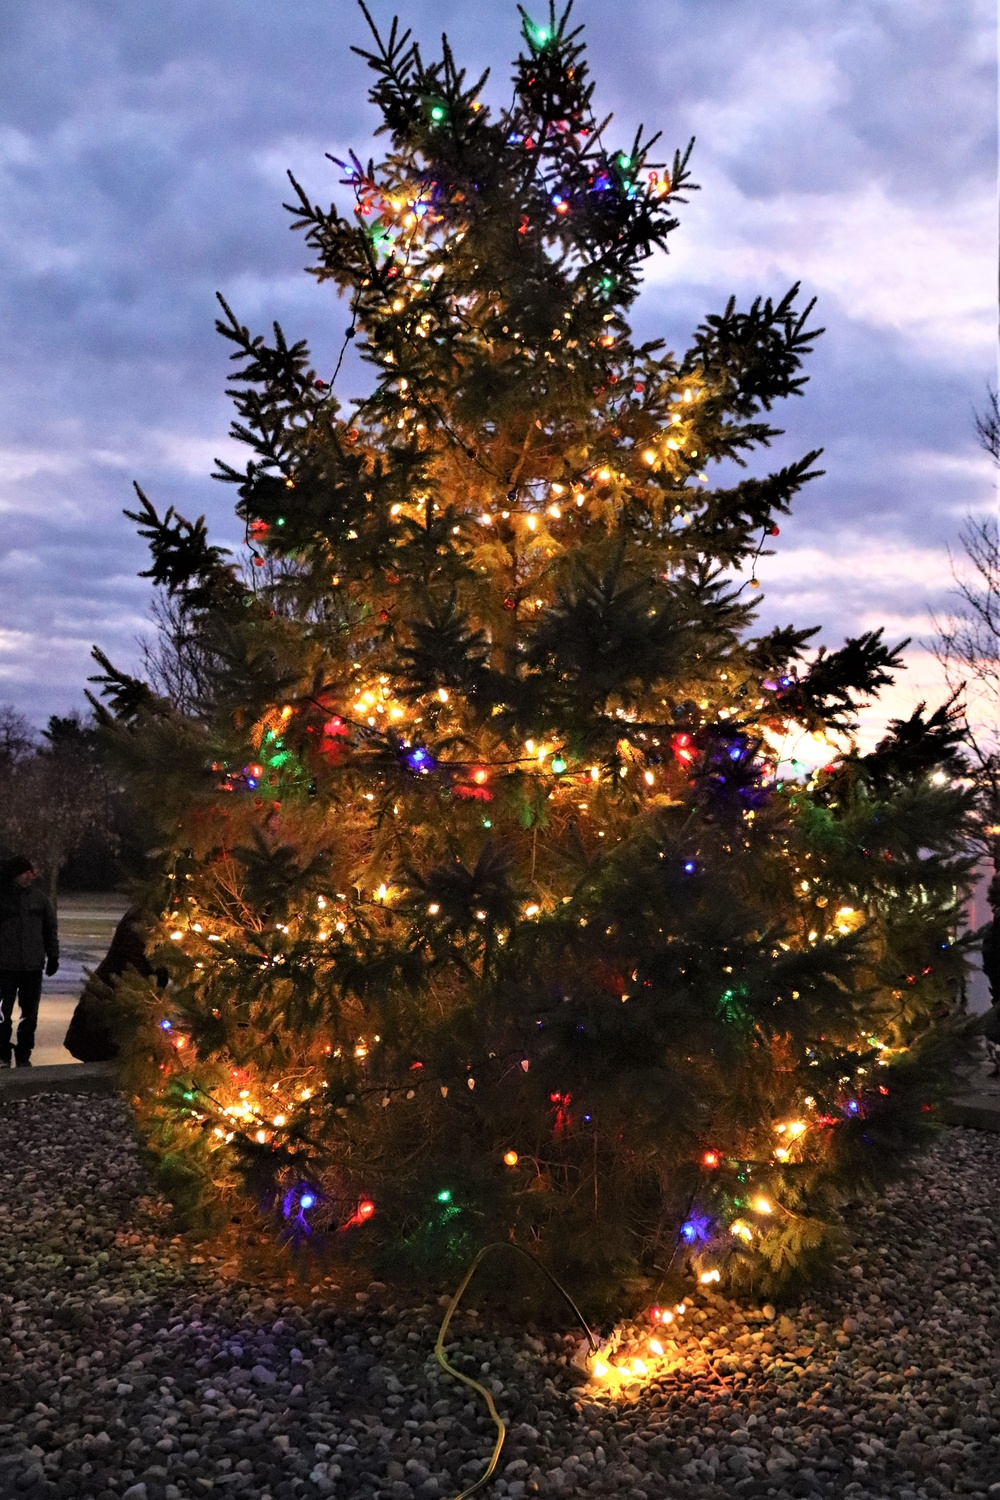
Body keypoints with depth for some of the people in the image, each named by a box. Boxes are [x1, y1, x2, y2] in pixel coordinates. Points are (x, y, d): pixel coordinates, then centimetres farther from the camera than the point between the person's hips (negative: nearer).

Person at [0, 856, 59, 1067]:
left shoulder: (40, 897, 3)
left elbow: (50, 928, 10)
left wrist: (53, 956, 8)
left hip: (33, 965, 2)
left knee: (29, 1014, 8)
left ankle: (23, 1055, 19)